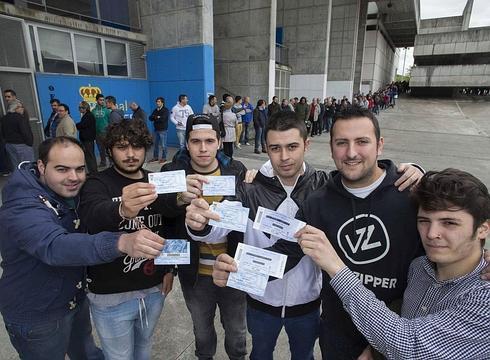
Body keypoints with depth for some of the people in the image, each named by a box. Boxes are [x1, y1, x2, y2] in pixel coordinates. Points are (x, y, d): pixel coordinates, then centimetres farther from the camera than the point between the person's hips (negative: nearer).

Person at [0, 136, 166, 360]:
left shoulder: (71, 194, -6)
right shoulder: (21, 207, -30)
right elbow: (55, 247, -48)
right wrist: (122, 243, -64)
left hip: (76, 299, 6)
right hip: (37, 316, -6)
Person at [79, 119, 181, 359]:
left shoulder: (155, 183, 1)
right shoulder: (97, 185, -13)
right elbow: (92, 217, -36)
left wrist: (169, 269, 5)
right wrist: (122, 210, -57)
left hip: (154, 288, 4)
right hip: (111, 295, -4)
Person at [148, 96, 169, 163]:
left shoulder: (165, 110, -5)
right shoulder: (155, 110, 15)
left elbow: (163, 118, -19)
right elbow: (150, 118, 5)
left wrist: (155, 118, -7)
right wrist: (157, 117, -13)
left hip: (163, 130, -6)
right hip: (156, 129, 7)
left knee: (163, 145, -3)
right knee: (155, 144, 11)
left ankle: (164, 158, 7)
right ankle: (155, 157, 22)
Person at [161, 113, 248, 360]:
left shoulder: (237, 171, -11)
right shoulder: (172, 172, -12)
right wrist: (179, 198, -46)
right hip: (194, 273, 1)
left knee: (236, 330, 24)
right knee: (202, 329, 28)